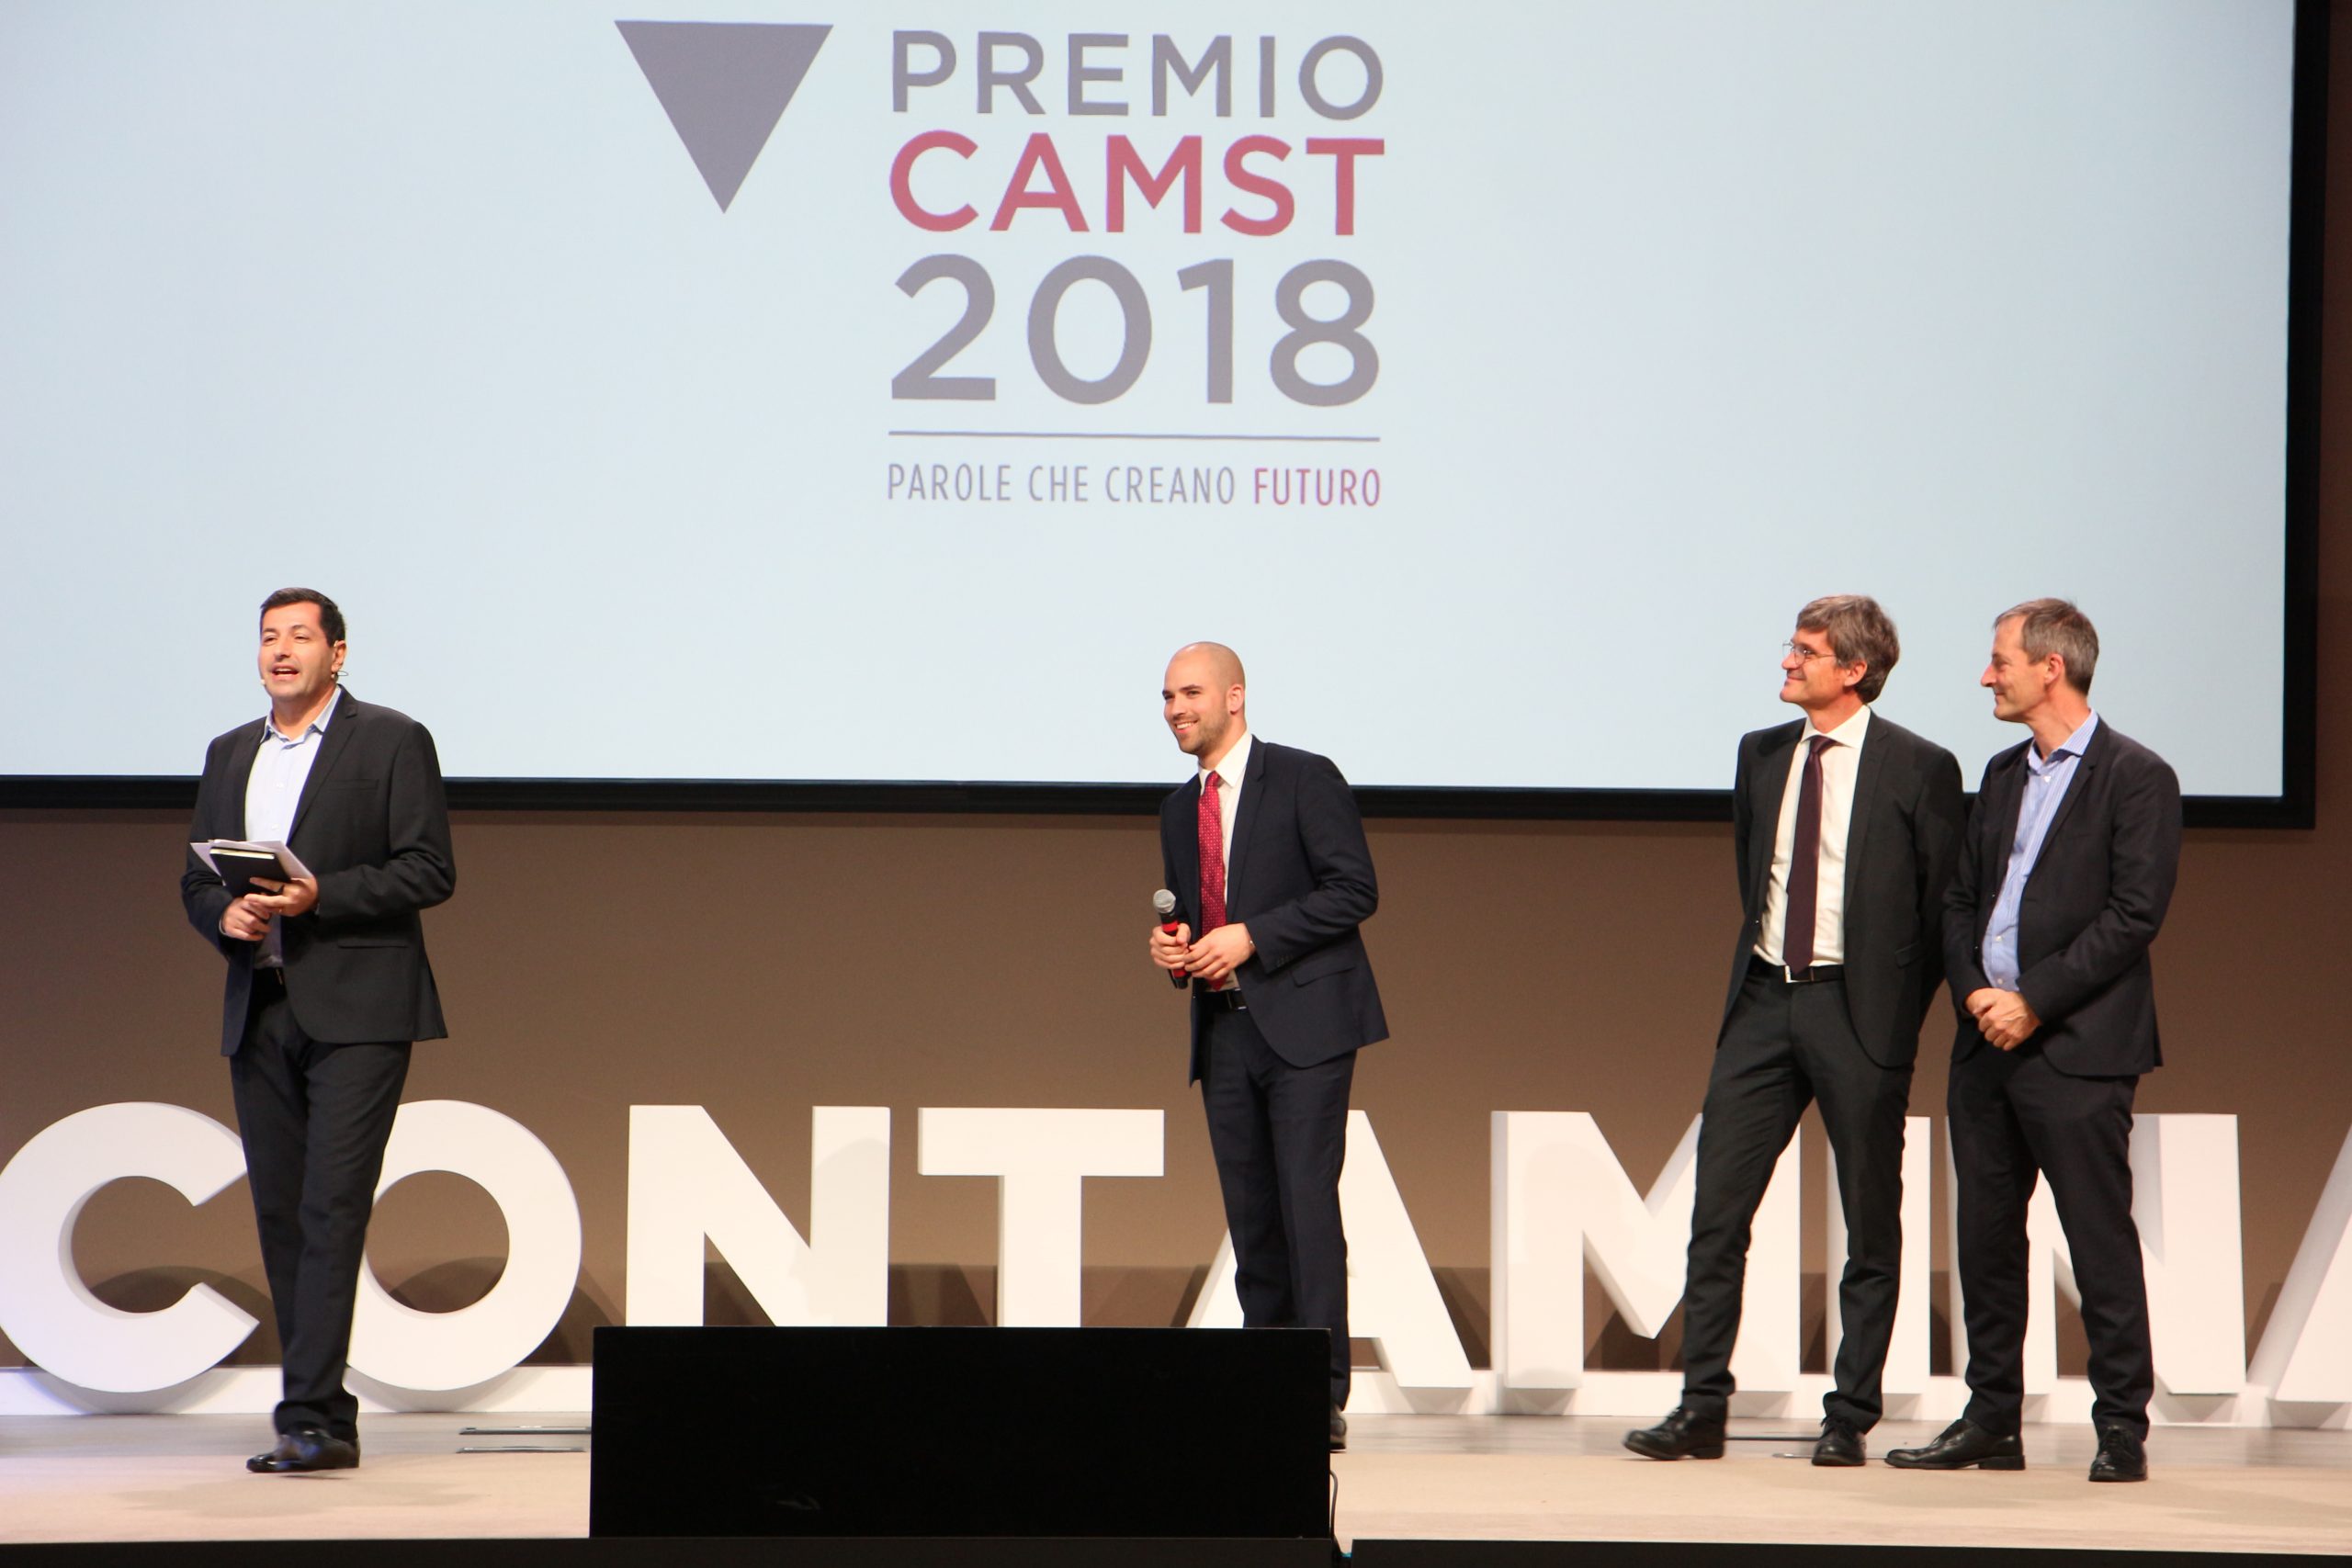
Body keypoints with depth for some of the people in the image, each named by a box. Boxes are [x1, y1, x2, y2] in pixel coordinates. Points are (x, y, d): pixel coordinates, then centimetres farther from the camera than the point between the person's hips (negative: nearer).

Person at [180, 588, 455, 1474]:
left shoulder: (392, 743, 1)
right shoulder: (231, 755, 19)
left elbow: (430, 870, -6)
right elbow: (195, 877, 19)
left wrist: (319, 897, -16)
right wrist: (224, 914, -4)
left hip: (355, 1010, -6)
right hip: (258, 1012, 6)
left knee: (331, 1210, -13)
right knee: (280, 1217, 4)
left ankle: (309, 1421, -17)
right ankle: (328, 1421, 10)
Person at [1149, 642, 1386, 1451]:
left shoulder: (1303, 780, -4)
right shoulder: (1180, 808, 18)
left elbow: (1355, 890, -10)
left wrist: (1250, 937, -16)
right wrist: (1170, 945, 4)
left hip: (1303, 1021, -7)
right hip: (1224, 1030, 7)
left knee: (1307, 1207, -12)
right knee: (1251, 1220, 6)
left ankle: (1324, 1396, -13)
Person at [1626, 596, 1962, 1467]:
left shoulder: (1919, 769, -6)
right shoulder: (1761, 754, 10)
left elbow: (1944, 903, -2)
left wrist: (1897, 1010, -4)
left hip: (1857, 1006, -5)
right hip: (1763, 1000, 5)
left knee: (1870, 1224, 3)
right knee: (1717, 1208, 0)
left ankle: (1848, 1418, 10)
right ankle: (1701, 1409, 5)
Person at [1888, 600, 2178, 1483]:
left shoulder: (2135, 777, -6)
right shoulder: (2003, 775, 17)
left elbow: (2135, 914, -13)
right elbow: (1961, 900, 17)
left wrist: (2034, 1002, -15)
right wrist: (1974, 991, -2)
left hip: (2078, 1046, -7)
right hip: (1987, 1044, 7)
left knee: (2099, 1238, -5)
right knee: (1986, 1235, 9)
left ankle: (2121, 1427, 1)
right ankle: (1991, 1421, 16)